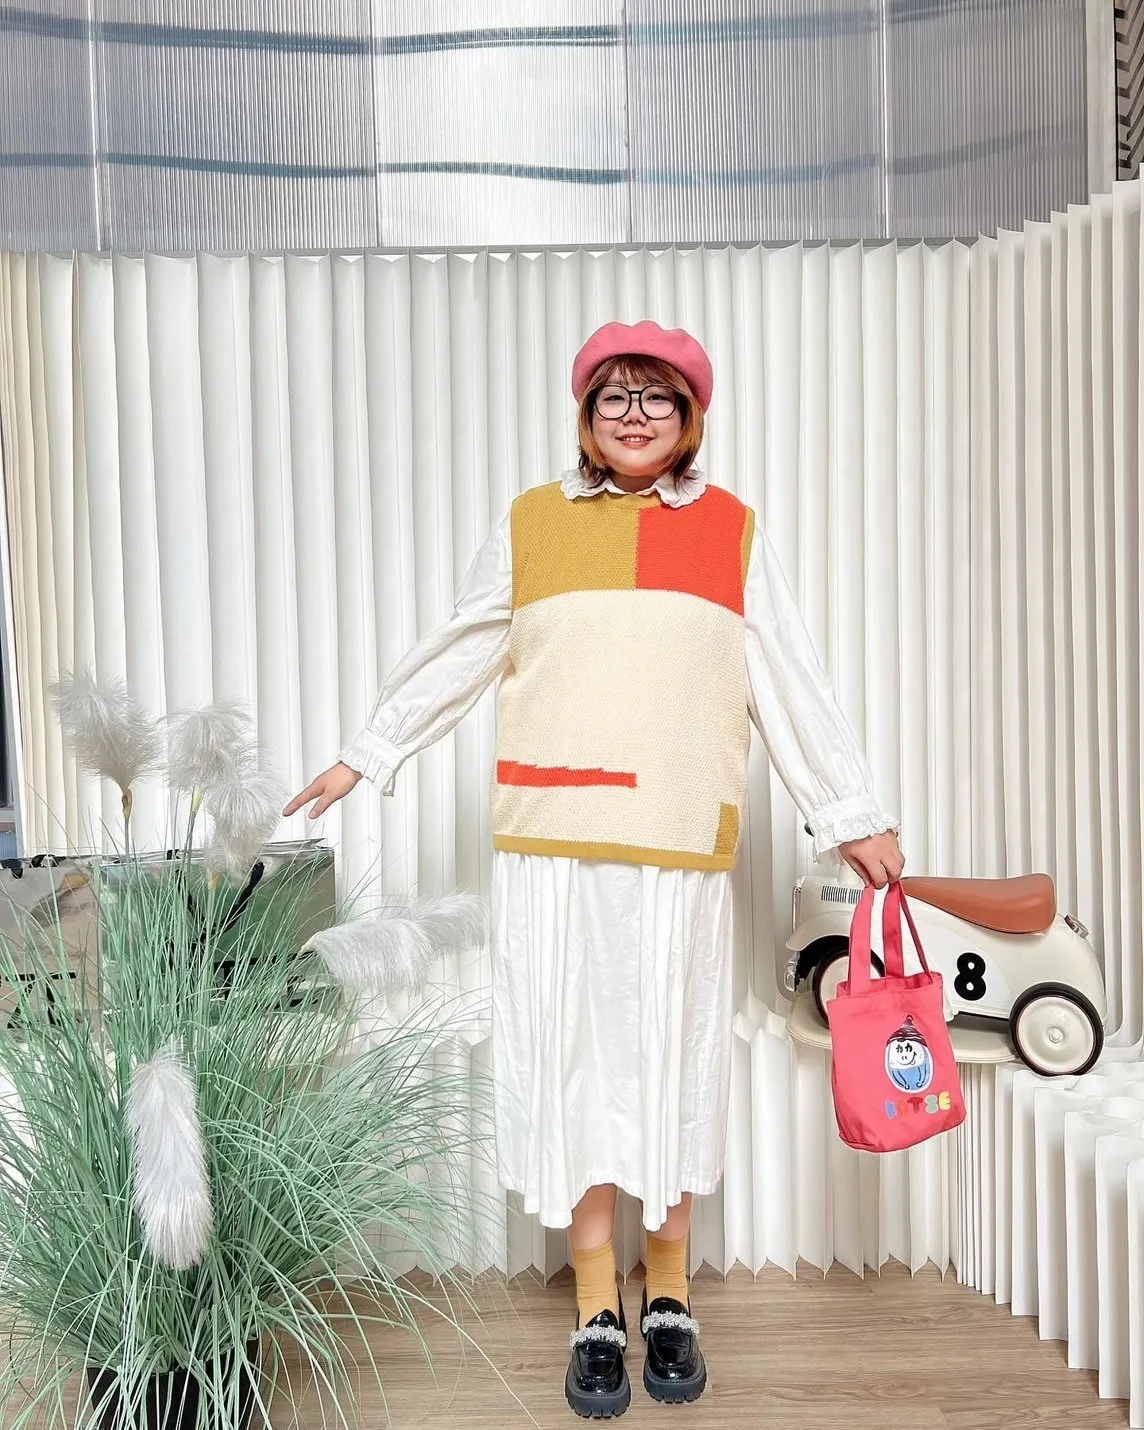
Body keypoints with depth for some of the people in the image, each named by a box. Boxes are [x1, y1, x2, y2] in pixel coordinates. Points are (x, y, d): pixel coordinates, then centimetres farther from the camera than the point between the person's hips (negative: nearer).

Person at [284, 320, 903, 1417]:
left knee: (673, 1059, 8)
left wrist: (852, 815, 9)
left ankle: (669, 1299, 27)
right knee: (570, 1054, 4)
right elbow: (455, 656, 15)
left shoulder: (731, 532, 7)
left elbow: (790, 684, 9)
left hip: (681, 845, 0)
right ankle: (596, 1311, 20)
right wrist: (364, 756, 19)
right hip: (554, 842, 0)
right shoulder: (529, 525, 7)